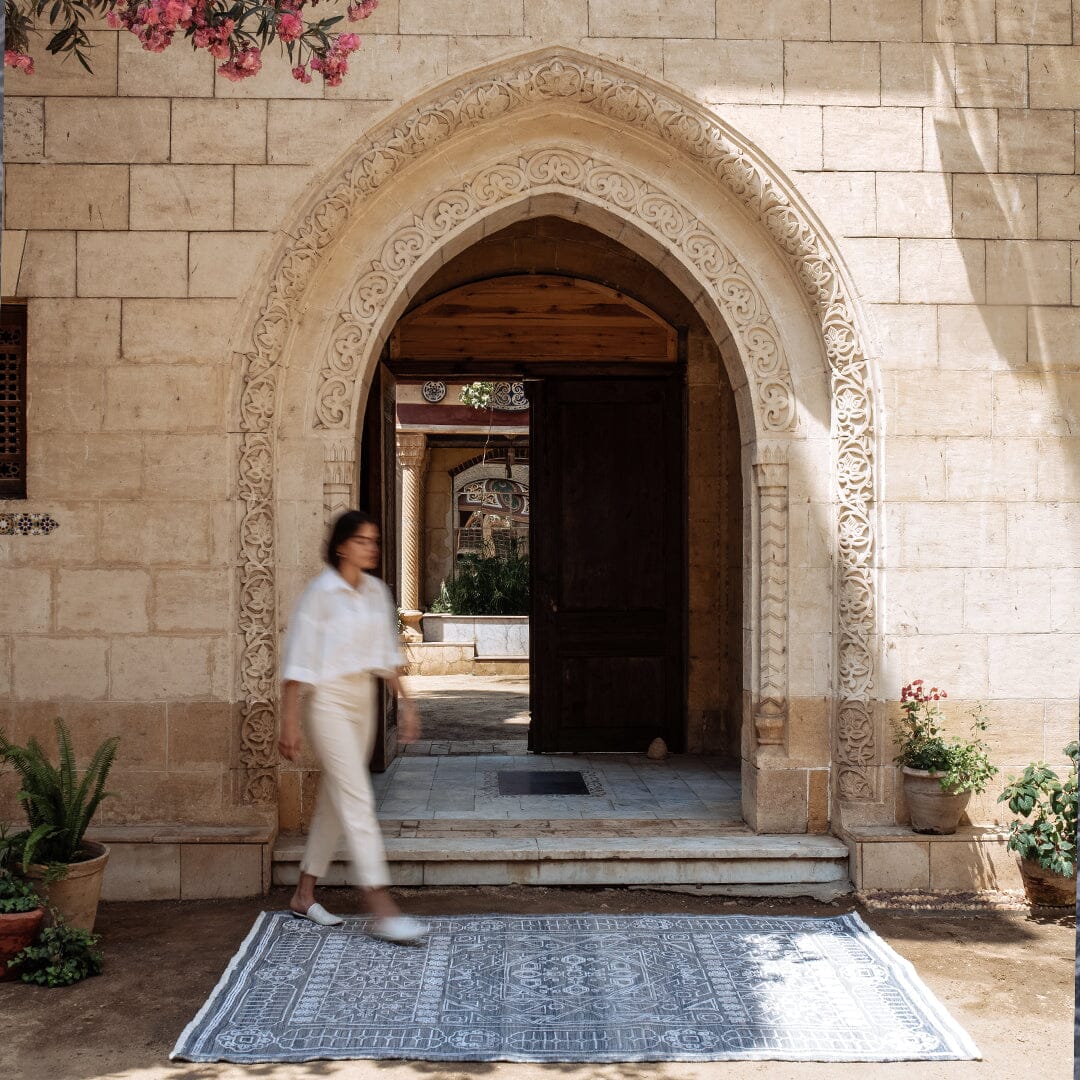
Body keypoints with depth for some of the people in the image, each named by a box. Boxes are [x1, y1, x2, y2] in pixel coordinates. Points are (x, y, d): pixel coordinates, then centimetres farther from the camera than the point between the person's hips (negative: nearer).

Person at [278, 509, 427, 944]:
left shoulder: (377, 592, 8)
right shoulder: (320, 594, -11)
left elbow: (387, 654, 16)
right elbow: (298, 662, -11)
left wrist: (404, 701, 11)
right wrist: (289, 724, -12)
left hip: (364, 701, 7)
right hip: (330, 701, -7)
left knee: (335, 801, 13)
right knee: (358, 802, -10)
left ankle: (304, 896, 26)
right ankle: (382, 911, -11)